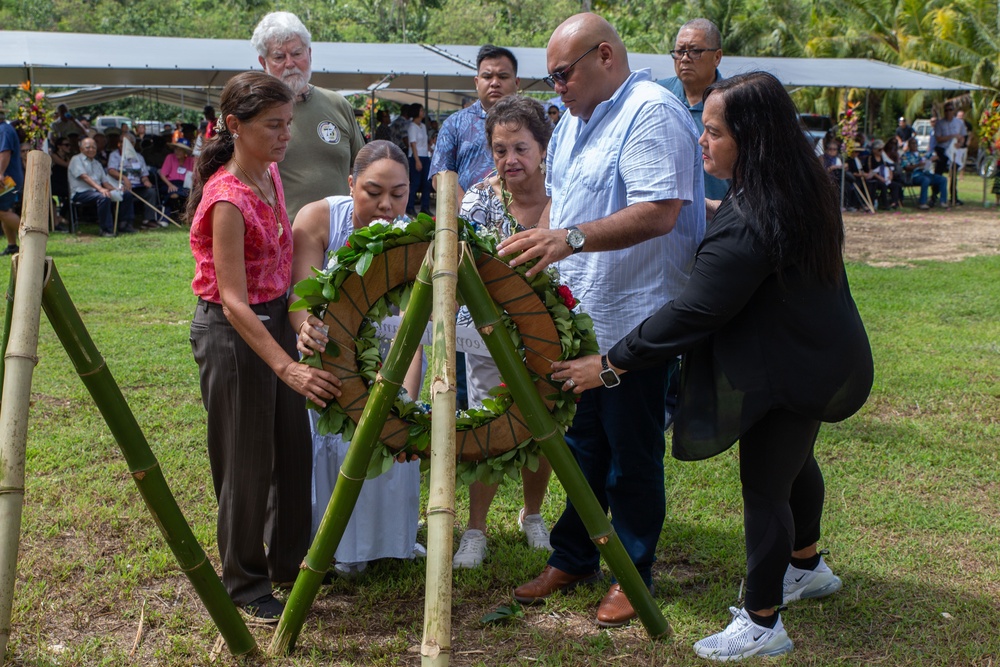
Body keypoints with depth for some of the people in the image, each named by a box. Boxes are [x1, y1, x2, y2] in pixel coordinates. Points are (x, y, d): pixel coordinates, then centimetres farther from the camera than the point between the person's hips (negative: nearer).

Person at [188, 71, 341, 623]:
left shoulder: (270, 175, 3)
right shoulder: (227, 199, -23)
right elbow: (234, 301, -29)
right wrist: (287, 367, -37)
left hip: (275, 318, 8)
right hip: (231, 333, -8)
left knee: (293, 448, 15)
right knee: (247, 462, 3)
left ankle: (290, 562, 33)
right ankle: (246, 586, 20)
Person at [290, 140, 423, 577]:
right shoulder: (318, 219, -27)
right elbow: (302, 298, -34)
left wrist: (406, 398, -48)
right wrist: (306, 329, -58)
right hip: (327, 350, -1)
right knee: (332, 439, -7)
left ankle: (393, 537, 26)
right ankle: (336, 545, 14)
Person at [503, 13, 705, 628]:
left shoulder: (653, 113, -16)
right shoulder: (573, 122, 14)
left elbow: (660, 212, -27)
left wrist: (572, 238, -34)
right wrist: (537, 250, 9)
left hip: (635, 321, -9)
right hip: (578, 317, 9)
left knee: (633, 456, 3)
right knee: (582, 444, 18)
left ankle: (634, 574, 18)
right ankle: (573, 559, 31)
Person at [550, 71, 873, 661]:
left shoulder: (748, 225, -31)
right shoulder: (804, 188, -2)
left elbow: (693, 313, -30)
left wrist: (611, 363, -25)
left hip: (789, 373, -10)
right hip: (817, 358, 10)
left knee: (764, 489, 1)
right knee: (794, 461, 27)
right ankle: (807, 567, 49)